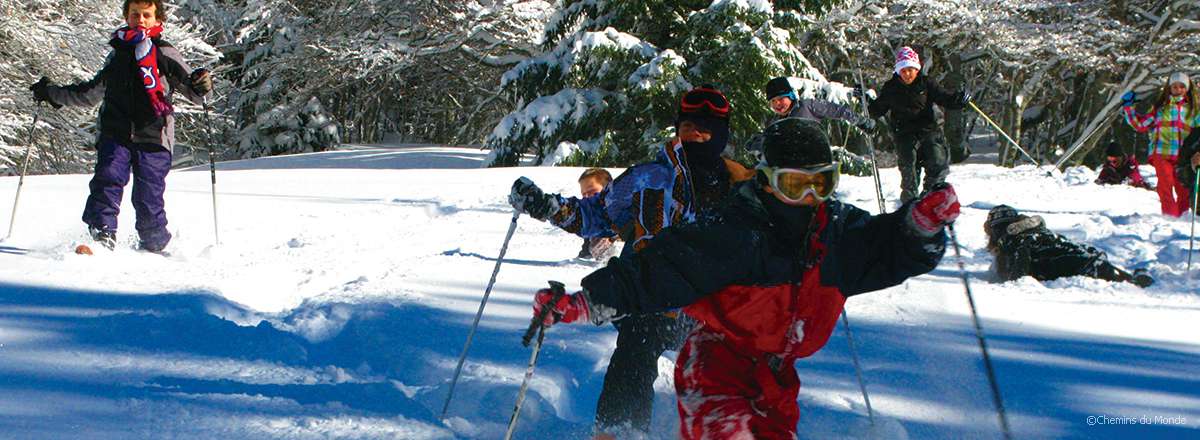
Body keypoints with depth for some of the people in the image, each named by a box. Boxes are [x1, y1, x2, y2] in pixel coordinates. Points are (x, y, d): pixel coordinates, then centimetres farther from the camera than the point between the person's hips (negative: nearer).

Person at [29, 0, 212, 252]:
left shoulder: (165, 55, 7)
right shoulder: (117, 54, 20)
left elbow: (192, 92, 3)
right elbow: (90, 94, 34)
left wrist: (201, 85, -21)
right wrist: (52, 93, 35)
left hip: (152, 138, -3)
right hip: (115, 135, 3)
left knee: (148, 196, -6)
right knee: (108, 178, -19)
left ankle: (154, 244, 11)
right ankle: (102, 232, -21)